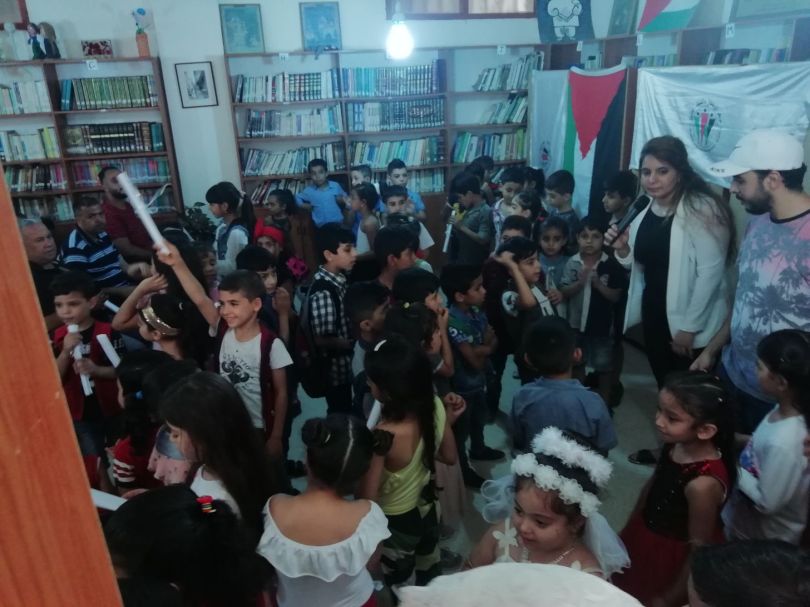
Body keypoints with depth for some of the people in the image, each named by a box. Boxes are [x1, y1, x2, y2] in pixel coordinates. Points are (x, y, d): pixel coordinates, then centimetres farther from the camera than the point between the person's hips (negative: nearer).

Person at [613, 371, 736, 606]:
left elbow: (699, 550, -22)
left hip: (672, 557, -6)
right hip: (646, 538, 6)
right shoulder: (676, 443, -16)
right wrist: (629, 530, 14)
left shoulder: (702, 484, -35)